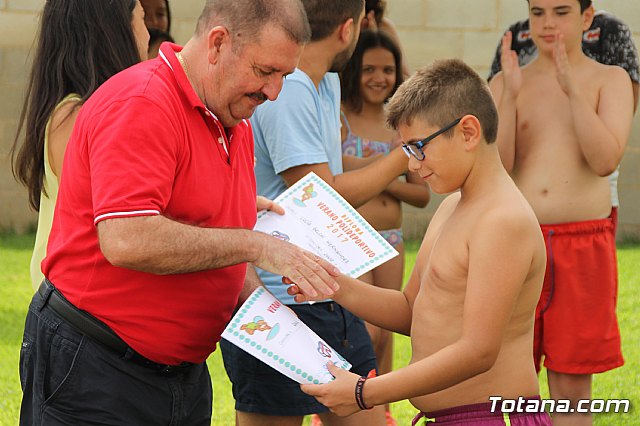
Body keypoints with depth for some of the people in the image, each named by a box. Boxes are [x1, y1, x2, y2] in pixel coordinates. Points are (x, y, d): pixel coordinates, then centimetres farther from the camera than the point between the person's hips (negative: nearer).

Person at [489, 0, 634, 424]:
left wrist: (572, 89, -18)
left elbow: (606, 161, -11)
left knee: (572, 389, 3)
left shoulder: (610, 80, 4)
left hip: (583, 245, -1)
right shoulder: (505, 83, 8)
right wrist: (511, 94, -13)